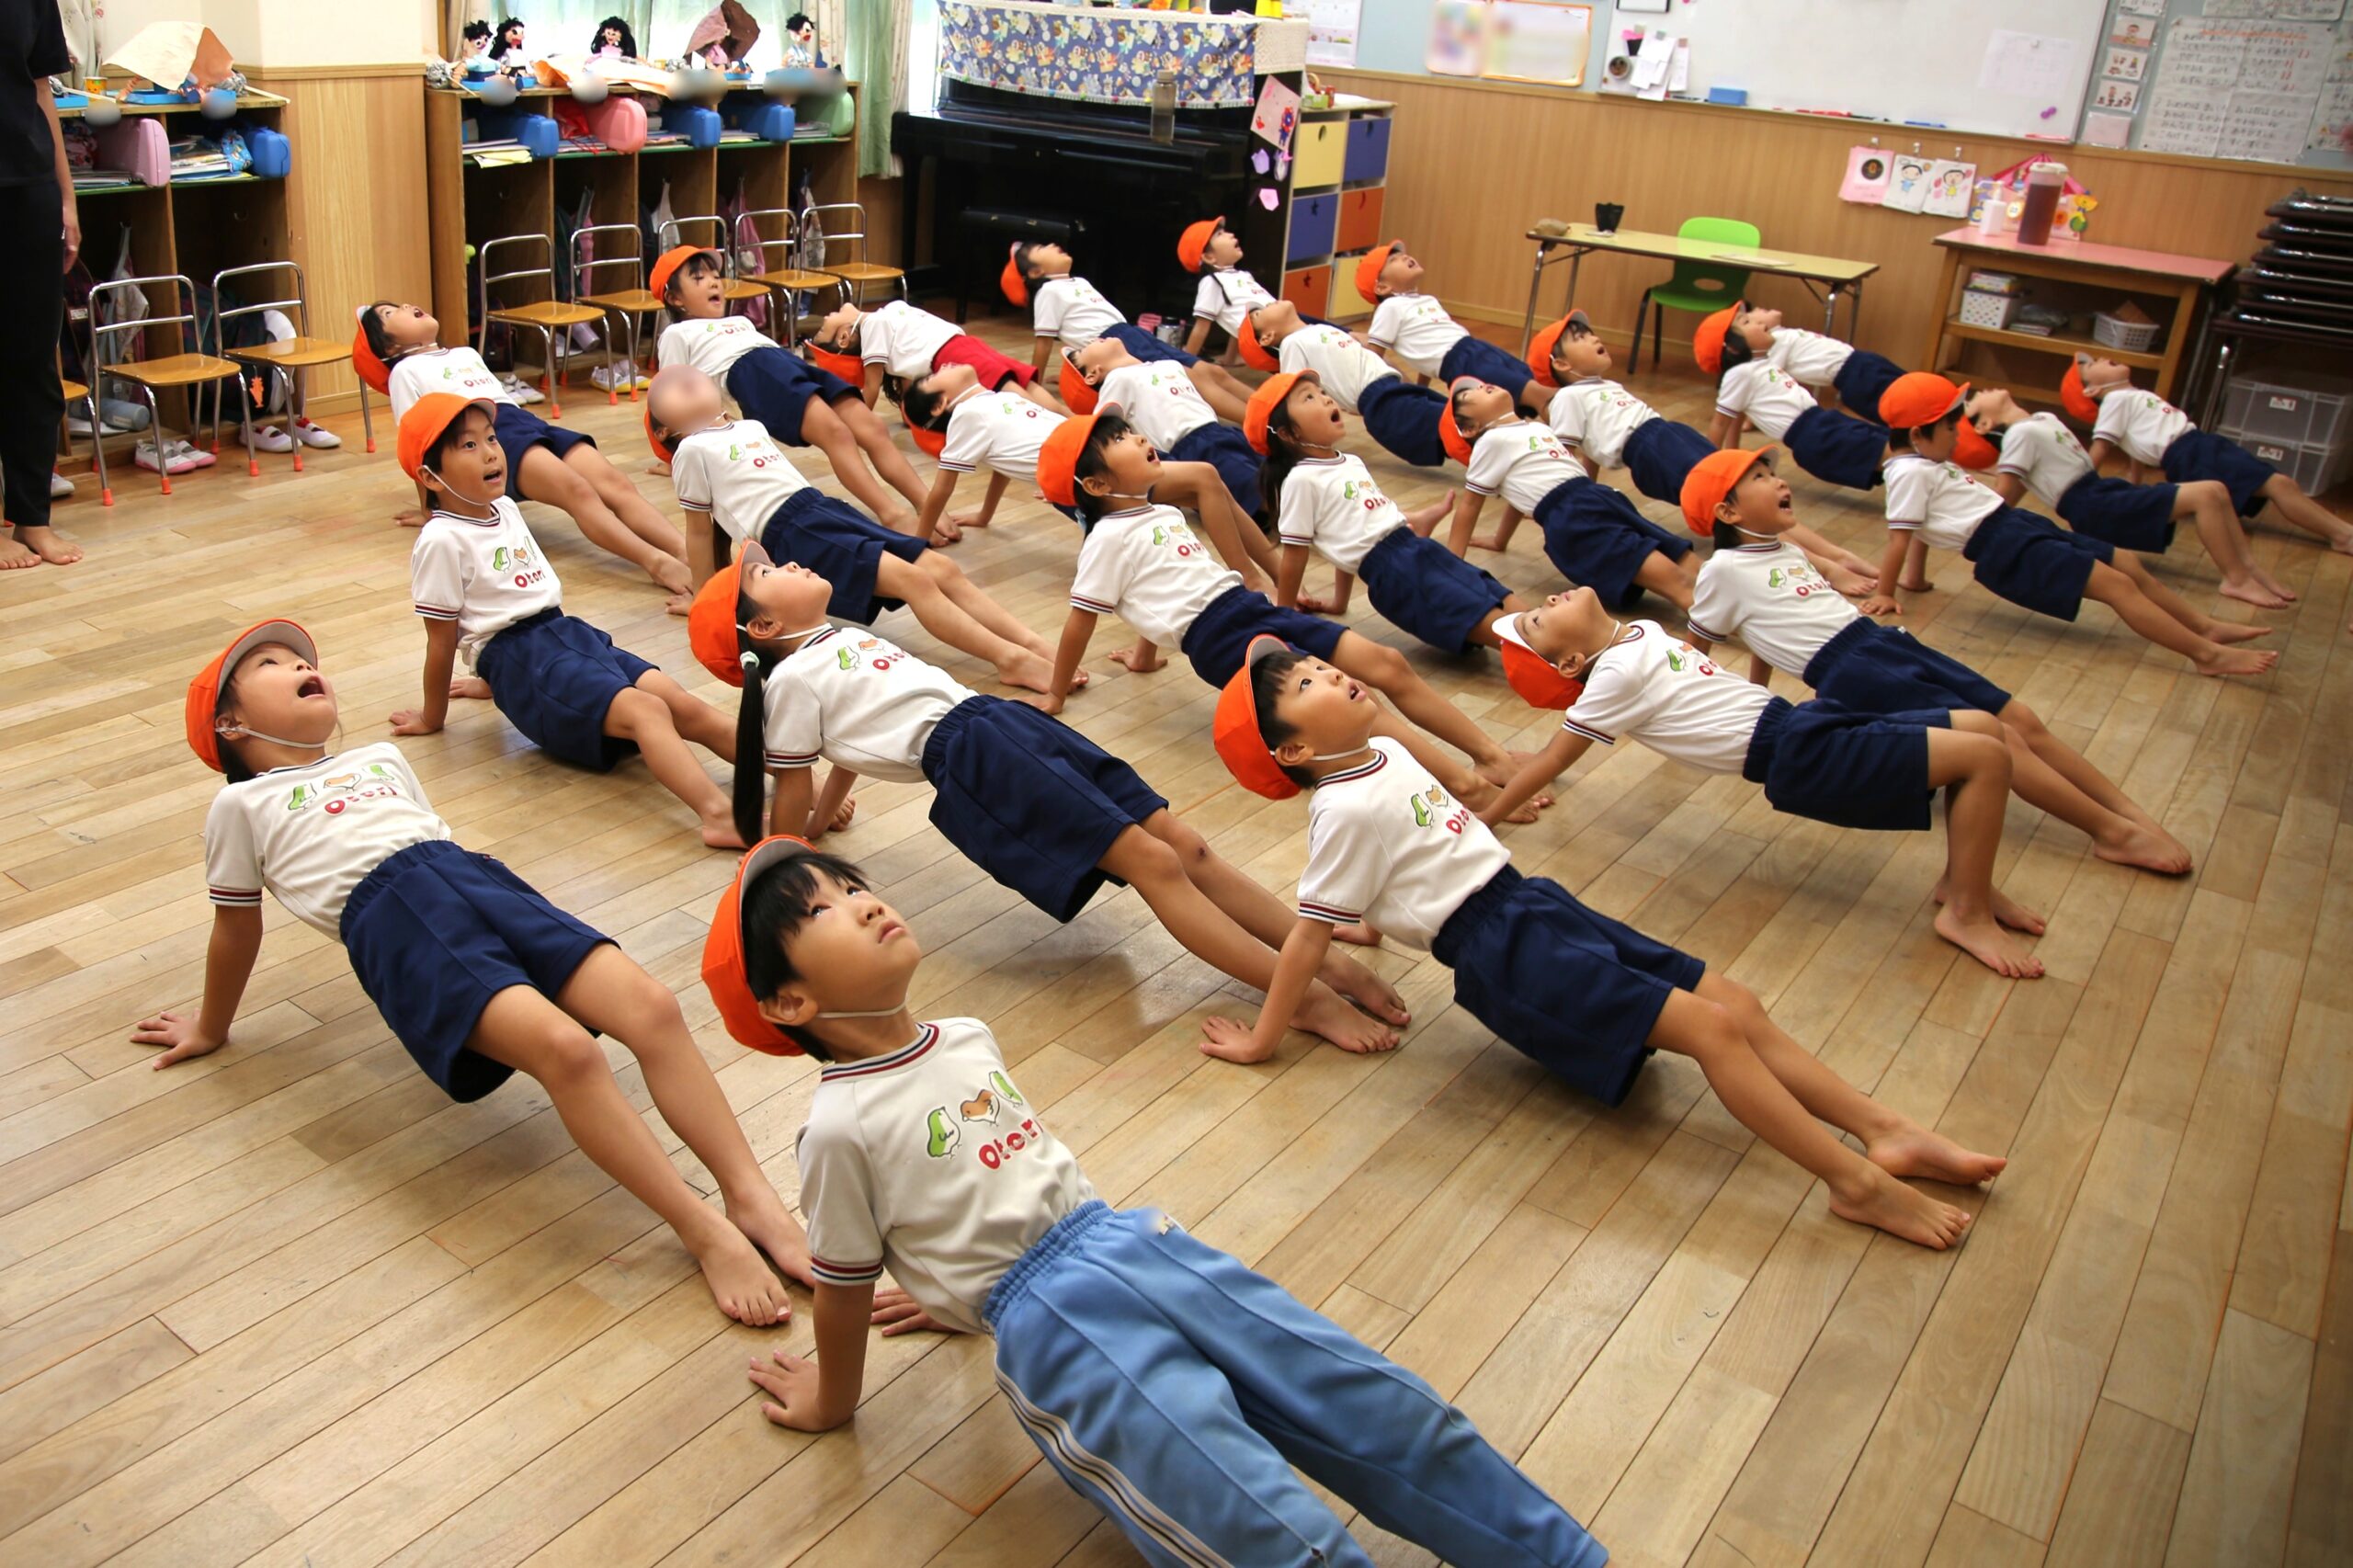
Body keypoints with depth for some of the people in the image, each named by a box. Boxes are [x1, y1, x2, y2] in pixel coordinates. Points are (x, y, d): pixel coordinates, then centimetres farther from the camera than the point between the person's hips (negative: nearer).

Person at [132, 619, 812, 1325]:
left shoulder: (382, 758, 33)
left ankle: (754, 1198, -21)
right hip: (388, 919, -5)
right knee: (564, 1046, -30)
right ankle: (706, 1233, -28)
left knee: (653, 1007, -19)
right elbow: (238, 927, 25)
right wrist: (211, 1028, 32)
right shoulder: (242, 804, 18)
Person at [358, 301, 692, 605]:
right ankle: (655, 562, -55)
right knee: (577, 490, -34)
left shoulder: (467, 353, 36)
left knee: (617, 484, -23)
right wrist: (428, 510, 5)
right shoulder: (406, 371, 14)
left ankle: (690, 556, -44)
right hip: (485, 439, -6)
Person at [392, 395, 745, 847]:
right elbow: (442, 641, -3)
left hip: (569, 633, 7)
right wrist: (432, 718, 6)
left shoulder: (506, 509, 15)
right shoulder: (442, 541, -9)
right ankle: (718, 815, -49)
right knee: (646, 710, -30)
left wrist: (494, 676, 30)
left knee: (684, 706, -12)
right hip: (520, 660, -7)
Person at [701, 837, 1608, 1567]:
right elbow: (844, 1285, 4)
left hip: (1130, 1240, 7)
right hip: (1048, 1324, -7)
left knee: (1380, 1404, 0)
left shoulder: (969, 1041, 12)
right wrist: (834, 1400, 15)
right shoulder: (841, 1127, -9)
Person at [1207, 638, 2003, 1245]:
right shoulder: (1347, 810, -15)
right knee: (1711, 1026, -17)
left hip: (1532, 904, 9)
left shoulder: (1382, 753, 11)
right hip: (1498, 951, -9)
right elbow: (1311, 930, -14)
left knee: (1739, 1004, -1)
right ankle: (1858, 1183, -13)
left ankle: (1888, 1132, 0)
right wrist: (1264, 1037, -9)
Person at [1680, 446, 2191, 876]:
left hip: (1880, 640, 8)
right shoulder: (1724, 570, -5)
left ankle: (2133, 814, 3)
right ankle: (2114, 832, -10)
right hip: (1851, 674, -8)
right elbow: (1696, 648, 4)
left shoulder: (1785, 550, 19)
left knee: (2022, 719, -1)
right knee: (1998, 738, -16)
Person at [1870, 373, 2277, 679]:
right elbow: (1900, 535, -17)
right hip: (2005, 550, -10)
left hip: (2017, 526, 10)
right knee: (2116, 585, -14)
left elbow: (1924, 526, 19)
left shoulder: (1928, 464, 17)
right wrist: (1884, 593, -17)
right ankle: (2207, 653, -14)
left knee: (2129, 564, 8)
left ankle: (2207, 627, 15)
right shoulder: (1910, 473, -14)